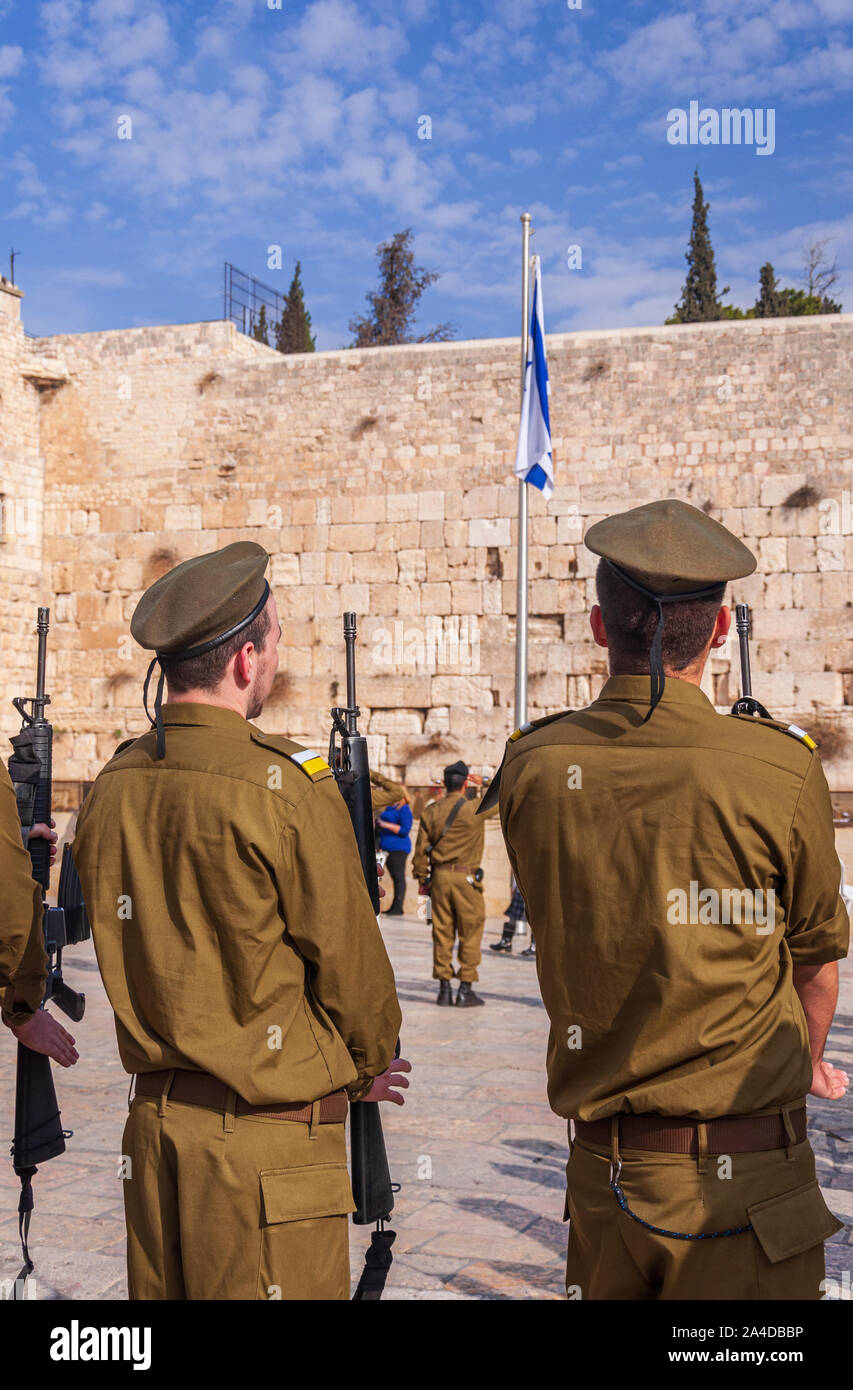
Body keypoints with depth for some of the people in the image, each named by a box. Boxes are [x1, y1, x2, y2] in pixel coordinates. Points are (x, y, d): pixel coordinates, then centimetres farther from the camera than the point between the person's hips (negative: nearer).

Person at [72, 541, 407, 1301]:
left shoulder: (112, 788, 2)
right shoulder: (287, 787, -19)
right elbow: (349, 960, -11)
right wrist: (365, 1066, 11)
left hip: (155, 1123, 7)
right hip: (268, 1135, -7)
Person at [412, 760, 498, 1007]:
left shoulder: (431, 811, 4)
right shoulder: (475, 809, -8)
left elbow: (421, 849, 6)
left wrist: (422, 879, 15)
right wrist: (484, 782, 20)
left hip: (439, 877, 4)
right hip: (466, 878, -4)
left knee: (442, 933, 8)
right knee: (470, 933, 4)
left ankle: (444, 988, 10)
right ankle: (465, 990, 3)